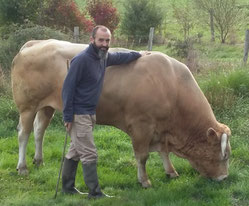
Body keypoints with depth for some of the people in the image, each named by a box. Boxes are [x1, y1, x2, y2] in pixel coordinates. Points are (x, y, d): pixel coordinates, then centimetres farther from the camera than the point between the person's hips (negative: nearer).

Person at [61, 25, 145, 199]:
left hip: (90, 113, 9)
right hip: (79, 114, -9)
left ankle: (68, 187, 26)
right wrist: (68, 116, -18)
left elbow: (118, 57, 30)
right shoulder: (81, 59, -19)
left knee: (76, 152, 16)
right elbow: (68, 88, -18)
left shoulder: (104, 57, 6)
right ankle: (95, 193, -2)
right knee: (89, 155, -7)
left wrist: (138, 54, 41)